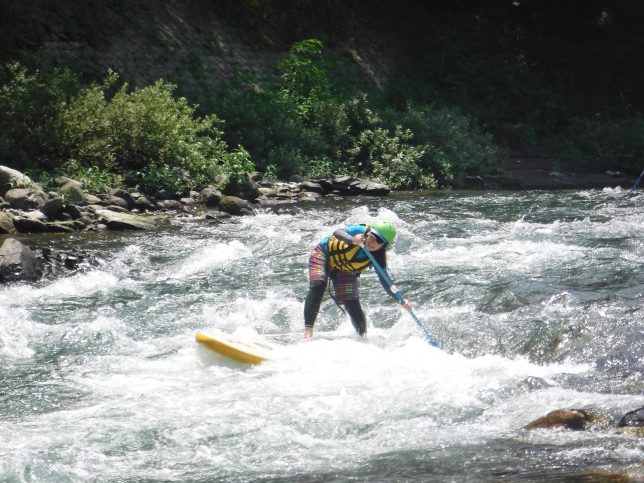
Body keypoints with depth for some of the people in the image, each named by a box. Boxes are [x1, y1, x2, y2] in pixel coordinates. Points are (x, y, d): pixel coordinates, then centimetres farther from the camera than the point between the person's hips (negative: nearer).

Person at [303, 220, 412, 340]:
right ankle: (308, 330, -26)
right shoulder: (360, 231, -31)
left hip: (346, 272, 3)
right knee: (318, 285, -26)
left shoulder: (378, 257, -22)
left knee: (353, 305, -9)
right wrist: (352, 240, -69)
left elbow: (385, 281, -19)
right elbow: (338, 232, -48)